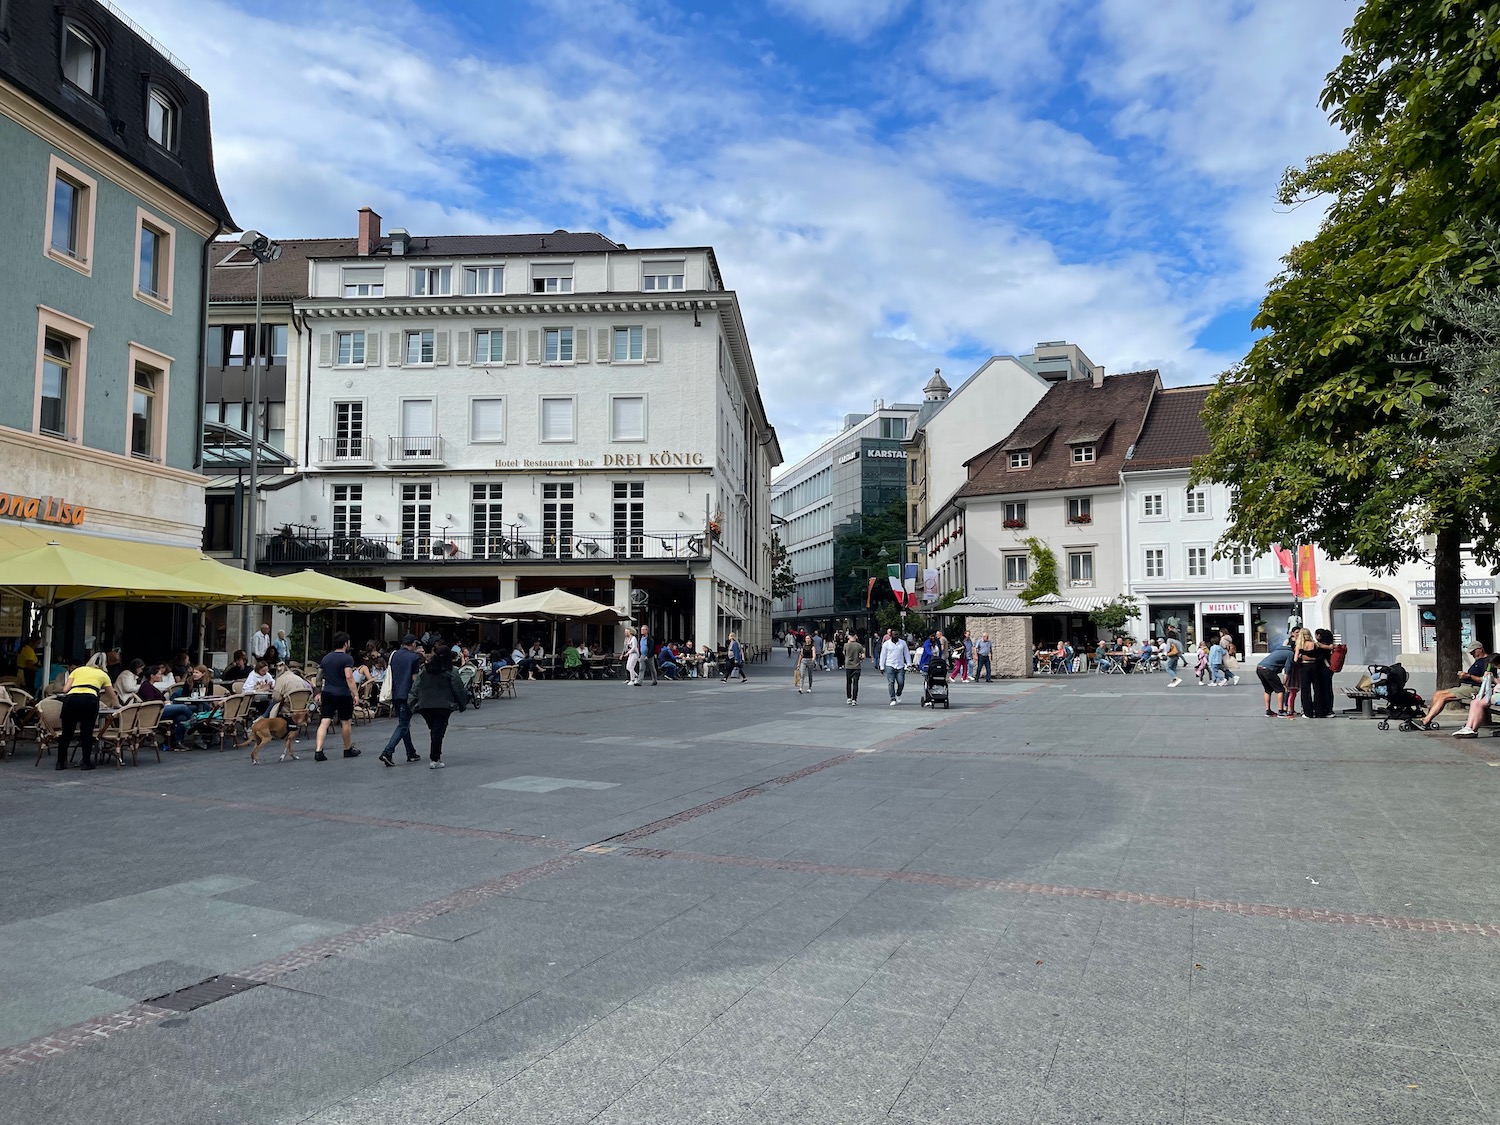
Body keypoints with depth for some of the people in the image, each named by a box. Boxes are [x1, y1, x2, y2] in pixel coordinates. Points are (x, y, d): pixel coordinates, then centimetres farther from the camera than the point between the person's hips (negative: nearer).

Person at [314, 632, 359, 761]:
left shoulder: (326, 658, 11)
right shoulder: (347, 658, -10)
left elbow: (320, 676, 18)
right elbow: (349, 677, -20)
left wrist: (320, 693, 28)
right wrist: (354, 694, -18)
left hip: (327, 693, 5)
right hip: (343, 694, -5)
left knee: (324, 722, -1)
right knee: (346, 722, 10)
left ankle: (318, 751, -13)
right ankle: (348, 749, 23)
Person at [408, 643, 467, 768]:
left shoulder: (423, 670, 10)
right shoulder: (450, 672, -2)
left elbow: (415, 688, 7)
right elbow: (458, 690, 1)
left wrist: (411, 703, 10)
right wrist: (463, 703, 13)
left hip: (424, 706, 4)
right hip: (443, 706, -4)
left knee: (434, 731, 18)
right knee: (438, 732, -2)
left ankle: (436, 756, 23)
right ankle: (435, 760, -6)